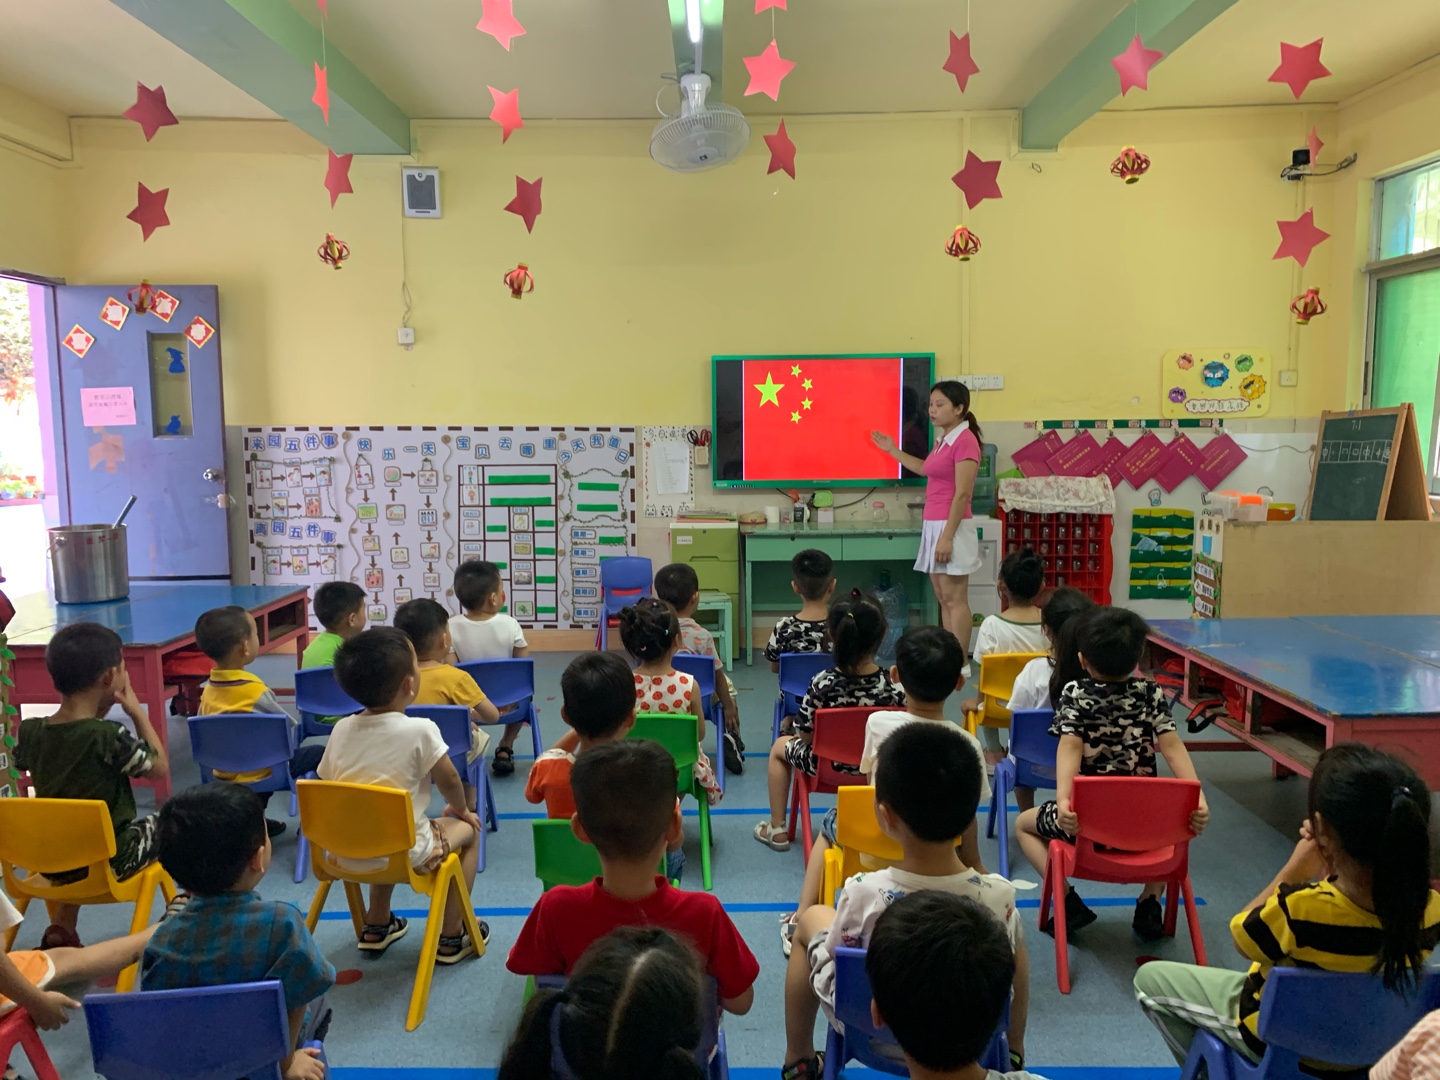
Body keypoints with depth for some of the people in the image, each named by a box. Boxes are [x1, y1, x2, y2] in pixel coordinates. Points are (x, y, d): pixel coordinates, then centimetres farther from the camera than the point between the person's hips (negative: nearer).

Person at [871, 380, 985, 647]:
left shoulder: (965, 440, -14)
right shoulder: (943, 440, 14)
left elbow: (962, 494, -19)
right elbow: (926, 469, 34)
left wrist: (947, 536, -21)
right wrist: (893, 451, 30)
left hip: (951, 527, -10)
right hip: (933, 525, 10)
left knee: (955, 600, -6)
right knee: (943, 599, 11)